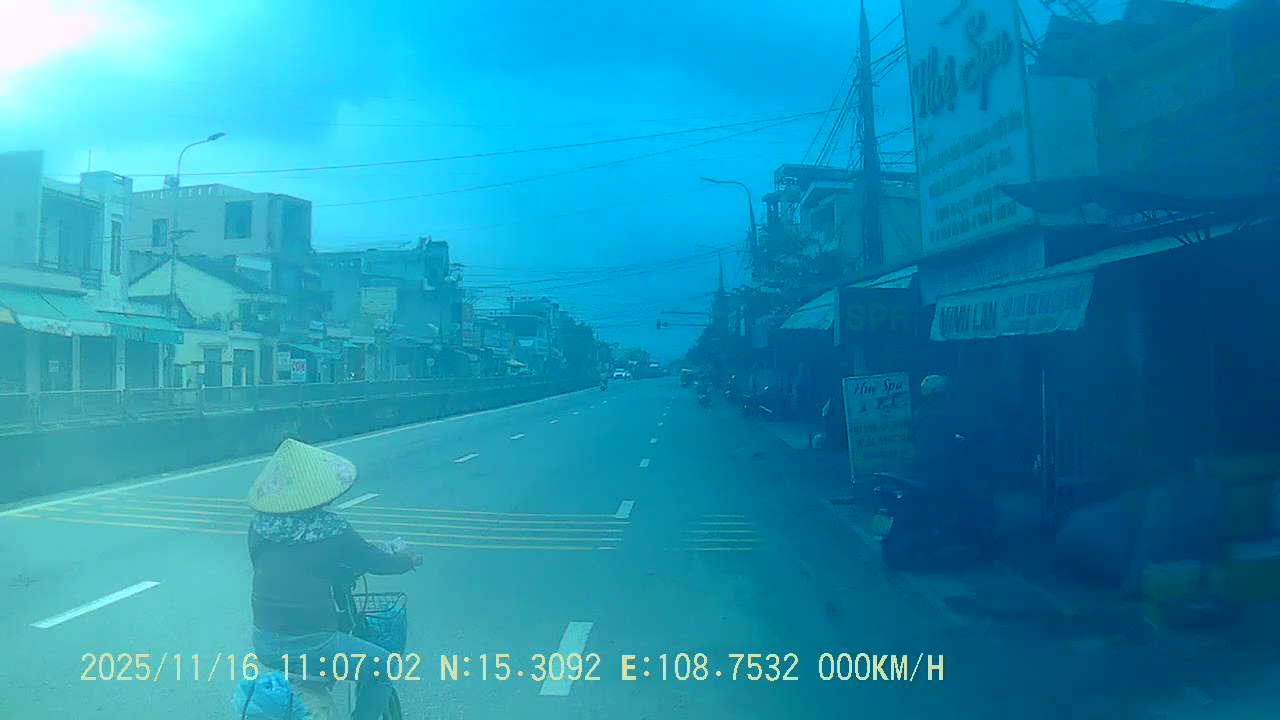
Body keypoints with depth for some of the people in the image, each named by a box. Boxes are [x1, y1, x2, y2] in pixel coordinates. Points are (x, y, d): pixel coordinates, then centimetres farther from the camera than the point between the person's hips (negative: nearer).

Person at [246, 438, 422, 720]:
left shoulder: (259, 526, -1)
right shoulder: (332, 530, -13)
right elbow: (379, 563, 1)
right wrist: (407, 559, 24)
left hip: (263, 645, 6)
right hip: (311, 648, -5)